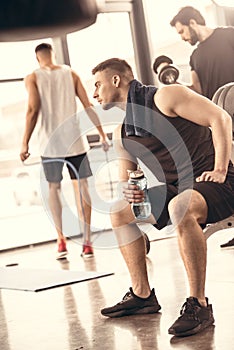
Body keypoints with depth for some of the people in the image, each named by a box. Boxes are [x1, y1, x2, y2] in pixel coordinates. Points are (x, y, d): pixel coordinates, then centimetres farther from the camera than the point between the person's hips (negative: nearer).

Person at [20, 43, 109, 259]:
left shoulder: (33, 78, 1)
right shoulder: (71, 74, 7)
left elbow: (33, 109, -11)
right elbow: (88, 106, 4)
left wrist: (25, 142, -11)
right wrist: (102, 135, 8)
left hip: (51, 142, -1)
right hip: (75, 139, 1)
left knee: (54, 187, 13)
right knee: (81, 187, 5)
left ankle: (61, 240, 7)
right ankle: (87, 241, 2)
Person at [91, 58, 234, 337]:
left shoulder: (164, 97, -10)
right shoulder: (121, 134, 14)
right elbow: (125, 179, 21)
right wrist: (129, 191, -4)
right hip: (176, 189, 9)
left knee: (180, 207, -39)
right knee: (119, 212, 9)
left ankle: (198, 305, -32)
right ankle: (142, 296, 10)